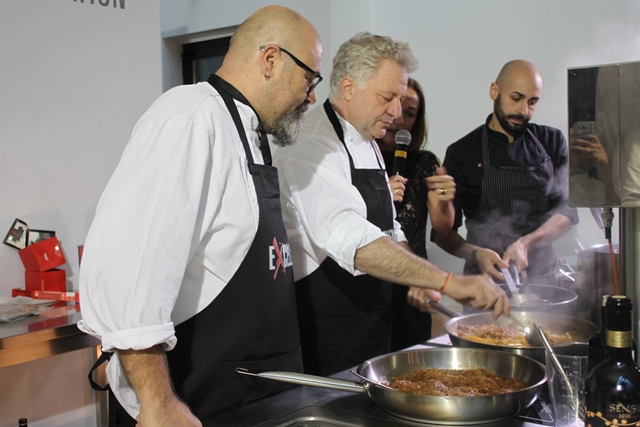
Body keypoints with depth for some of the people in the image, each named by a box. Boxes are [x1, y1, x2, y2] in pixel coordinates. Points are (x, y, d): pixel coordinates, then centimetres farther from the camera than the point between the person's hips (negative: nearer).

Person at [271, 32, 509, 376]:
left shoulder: (369, 146, 12)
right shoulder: (309, 146, -20)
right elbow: (350, 239, -34)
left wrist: (416, 280, 3)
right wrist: (449, 282, -36)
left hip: (373, 328, 9)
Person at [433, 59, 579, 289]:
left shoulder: (552, 142, 7)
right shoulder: (462, 152, -1)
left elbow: (567, 210, -1)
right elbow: (443, 232, -1)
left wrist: (526, 243, -18)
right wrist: (475, 254, -20)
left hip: (541, 276, 2)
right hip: (485, 280, -2)